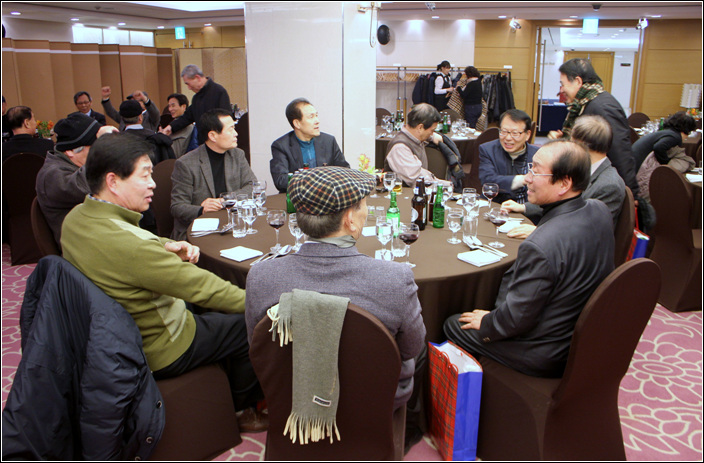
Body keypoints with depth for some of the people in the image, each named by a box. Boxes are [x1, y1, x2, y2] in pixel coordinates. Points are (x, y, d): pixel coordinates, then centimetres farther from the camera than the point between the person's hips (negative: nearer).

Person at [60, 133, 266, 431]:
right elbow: (199, 286, -30)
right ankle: (242, 409, 32)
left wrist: (166, 248, -7)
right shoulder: (124, 243, -37)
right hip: (159, 352, -9)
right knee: (248, 325, 7)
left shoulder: (76, 217, -6)